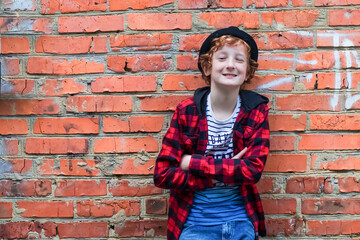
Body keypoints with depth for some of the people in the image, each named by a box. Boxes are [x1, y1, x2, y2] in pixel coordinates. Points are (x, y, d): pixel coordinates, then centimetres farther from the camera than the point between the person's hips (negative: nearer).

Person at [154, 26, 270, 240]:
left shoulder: (257, 110, -3)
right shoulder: (187, 110, -5)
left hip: (241, 221, 1)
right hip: (195, 222, -1)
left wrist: (192, 162, -16)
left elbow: (253, 170, -14)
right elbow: (162, 174, -9)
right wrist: (230, 169, -16)